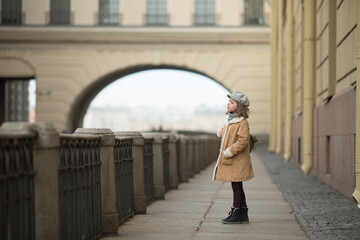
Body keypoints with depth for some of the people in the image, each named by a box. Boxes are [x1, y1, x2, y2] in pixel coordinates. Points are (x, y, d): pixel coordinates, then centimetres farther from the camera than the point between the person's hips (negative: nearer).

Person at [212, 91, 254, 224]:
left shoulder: (242, 122, -15)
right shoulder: (230, 120, 14)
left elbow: (243, 140, -23)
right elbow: (226, 134, 32)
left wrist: (229, 152, -21)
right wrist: (221, 132, 8)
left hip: (237, 162, -9)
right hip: (229, 160, 9)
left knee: (236, 187, -3)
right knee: (237, 188, 13)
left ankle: (235, 214, 4)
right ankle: (243, 215, 20)